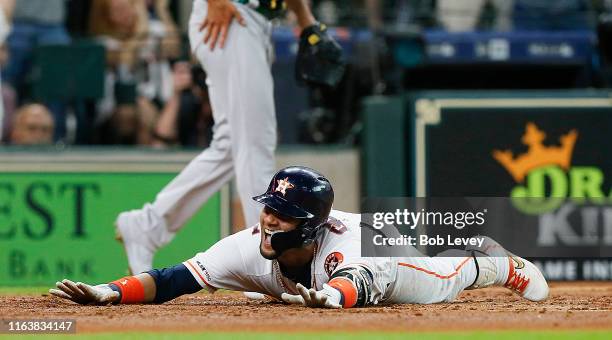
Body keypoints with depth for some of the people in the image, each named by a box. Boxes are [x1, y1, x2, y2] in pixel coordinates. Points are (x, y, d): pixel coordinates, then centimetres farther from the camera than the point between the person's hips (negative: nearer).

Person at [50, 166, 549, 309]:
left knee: (447, 280, 23)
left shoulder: (341, 243, -51)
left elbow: (357, 284, -73)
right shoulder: (249, 248, -41)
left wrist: (327, 298, -97)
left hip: (384, 246, -4)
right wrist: (109, 292, -65)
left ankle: (497, 262, 58)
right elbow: (175, 280, -48)